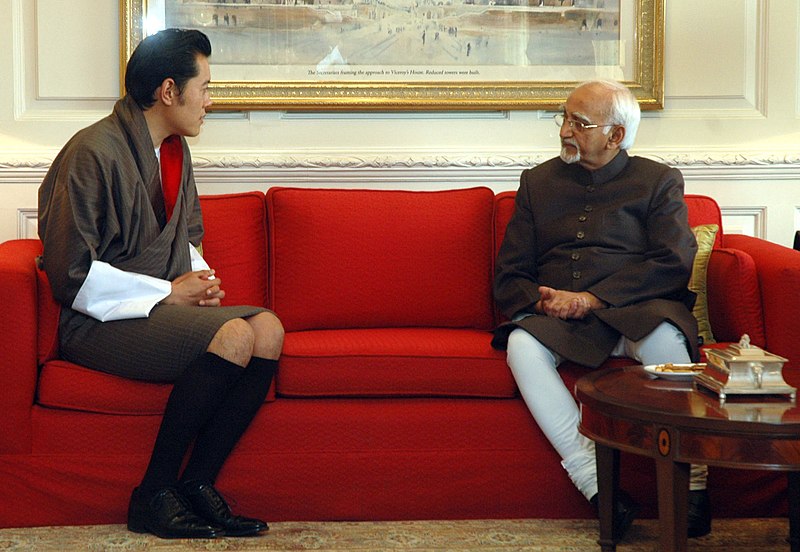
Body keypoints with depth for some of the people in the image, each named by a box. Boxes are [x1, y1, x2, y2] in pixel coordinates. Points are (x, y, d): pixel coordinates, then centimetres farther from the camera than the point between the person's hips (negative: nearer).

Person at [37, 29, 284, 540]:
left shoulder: (175, 149, 14)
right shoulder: (92, 153, -14)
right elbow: (71, 275, -17)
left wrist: (200, 278, 2)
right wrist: (170, 292, -15)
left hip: (161, 305, 8)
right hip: (97, 321, -8)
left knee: (268, 327, -17)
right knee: (235, 334, -29)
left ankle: (197, 484, -17)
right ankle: (154, 493, -19)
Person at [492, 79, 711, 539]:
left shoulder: (659, 182, 12)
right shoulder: (539, 182, 21)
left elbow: (674, 264, -4)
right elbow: (510, 276, 16)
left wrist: (593, 299, -14)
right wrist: (543, 300, -8)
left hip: (635, 311, -2)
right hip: (557, 320, 2)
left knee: (664, 337, -37)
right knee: (522, 345, -32)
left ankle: (693, 484, -29)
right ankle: (599, 487, -33)